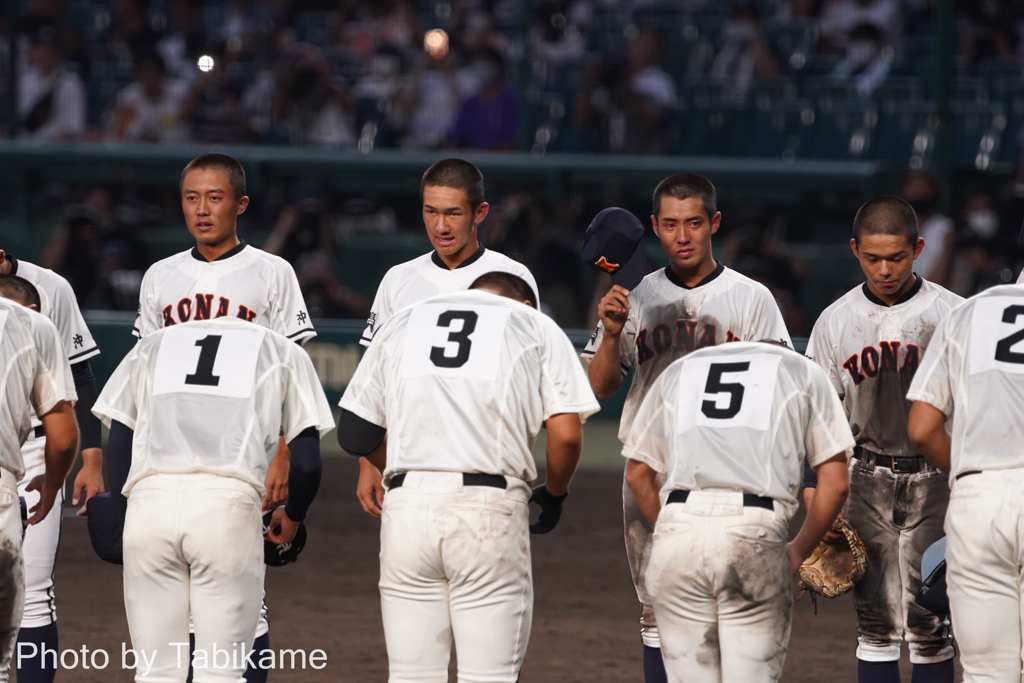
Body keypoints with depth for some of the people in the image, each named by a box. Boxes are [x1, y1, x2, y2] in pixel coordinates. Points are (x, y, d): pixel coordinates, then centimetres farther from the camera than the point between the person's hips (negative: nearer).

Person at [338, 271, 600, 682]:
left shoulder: (402, 323, 19)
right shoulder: (535, 326, 11)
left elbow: (355, 434, 14)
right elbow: (566, 434, -1)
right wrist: (554, 496, 16)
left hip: (406, 505, 3)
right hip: (490, 509, -3)